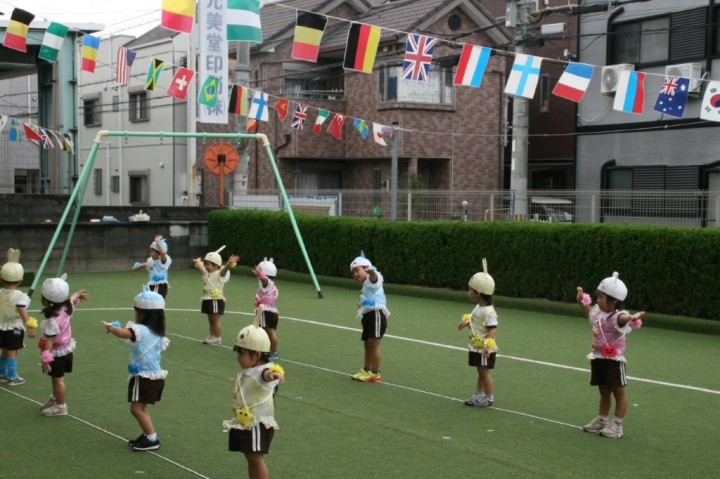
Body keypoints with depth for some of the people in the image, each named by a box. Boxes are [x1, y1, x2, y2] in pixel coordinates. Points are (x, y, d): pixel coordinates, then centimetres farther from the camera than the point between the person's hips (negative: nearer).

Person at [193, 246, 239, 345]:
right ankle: (212, 336, 21)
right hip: (207, 299, 8)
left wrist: (229, 263, -48)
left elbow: (224, 269, -30)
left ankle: (218, 338, 4)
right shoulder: (206, 273, 12)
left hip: (216, 300, -8)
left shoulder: (220, 273, -12)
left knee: (216, 320, -3)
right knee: (210, 320, 14)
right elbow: (199, 266, 24)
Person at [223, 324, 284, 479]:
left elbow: (266, 374, -49)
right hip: (244, 423, 9)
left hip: (258, 424, -9)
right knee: (250, 457, 16)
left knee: (256, 457, -6)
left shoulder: (261, 370, -23)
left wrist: (272, 375, -69)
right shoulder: (245, 373, 10)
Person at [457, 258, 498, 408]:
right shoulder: (478, 307, 3)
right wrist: (467, 322, 32)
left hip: (484, 349, -9)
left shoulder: (488, 312, -25)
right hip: (476, 347, 9)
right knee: (480, 372, 17)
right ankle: (479, 395, 26)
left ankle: (489, 398, 13)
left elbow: (493, 329, -30)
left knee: (484, 372, 2)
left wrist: (487, 343, -41)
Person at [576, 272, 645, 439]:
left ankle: (617, 426, 10)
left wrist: (632, 318, -69)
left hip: (614, 360, -7)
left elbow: (623, 318, -48)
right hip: (598, 358, 7)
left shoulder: (618, 316, -22)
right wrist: (582, 300, 17)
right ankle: (601, 420, 29)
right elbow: (588, 311, 29)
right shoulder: (597, 311, 3)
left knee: (618, 393, 4)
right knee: (604, 392, 19)